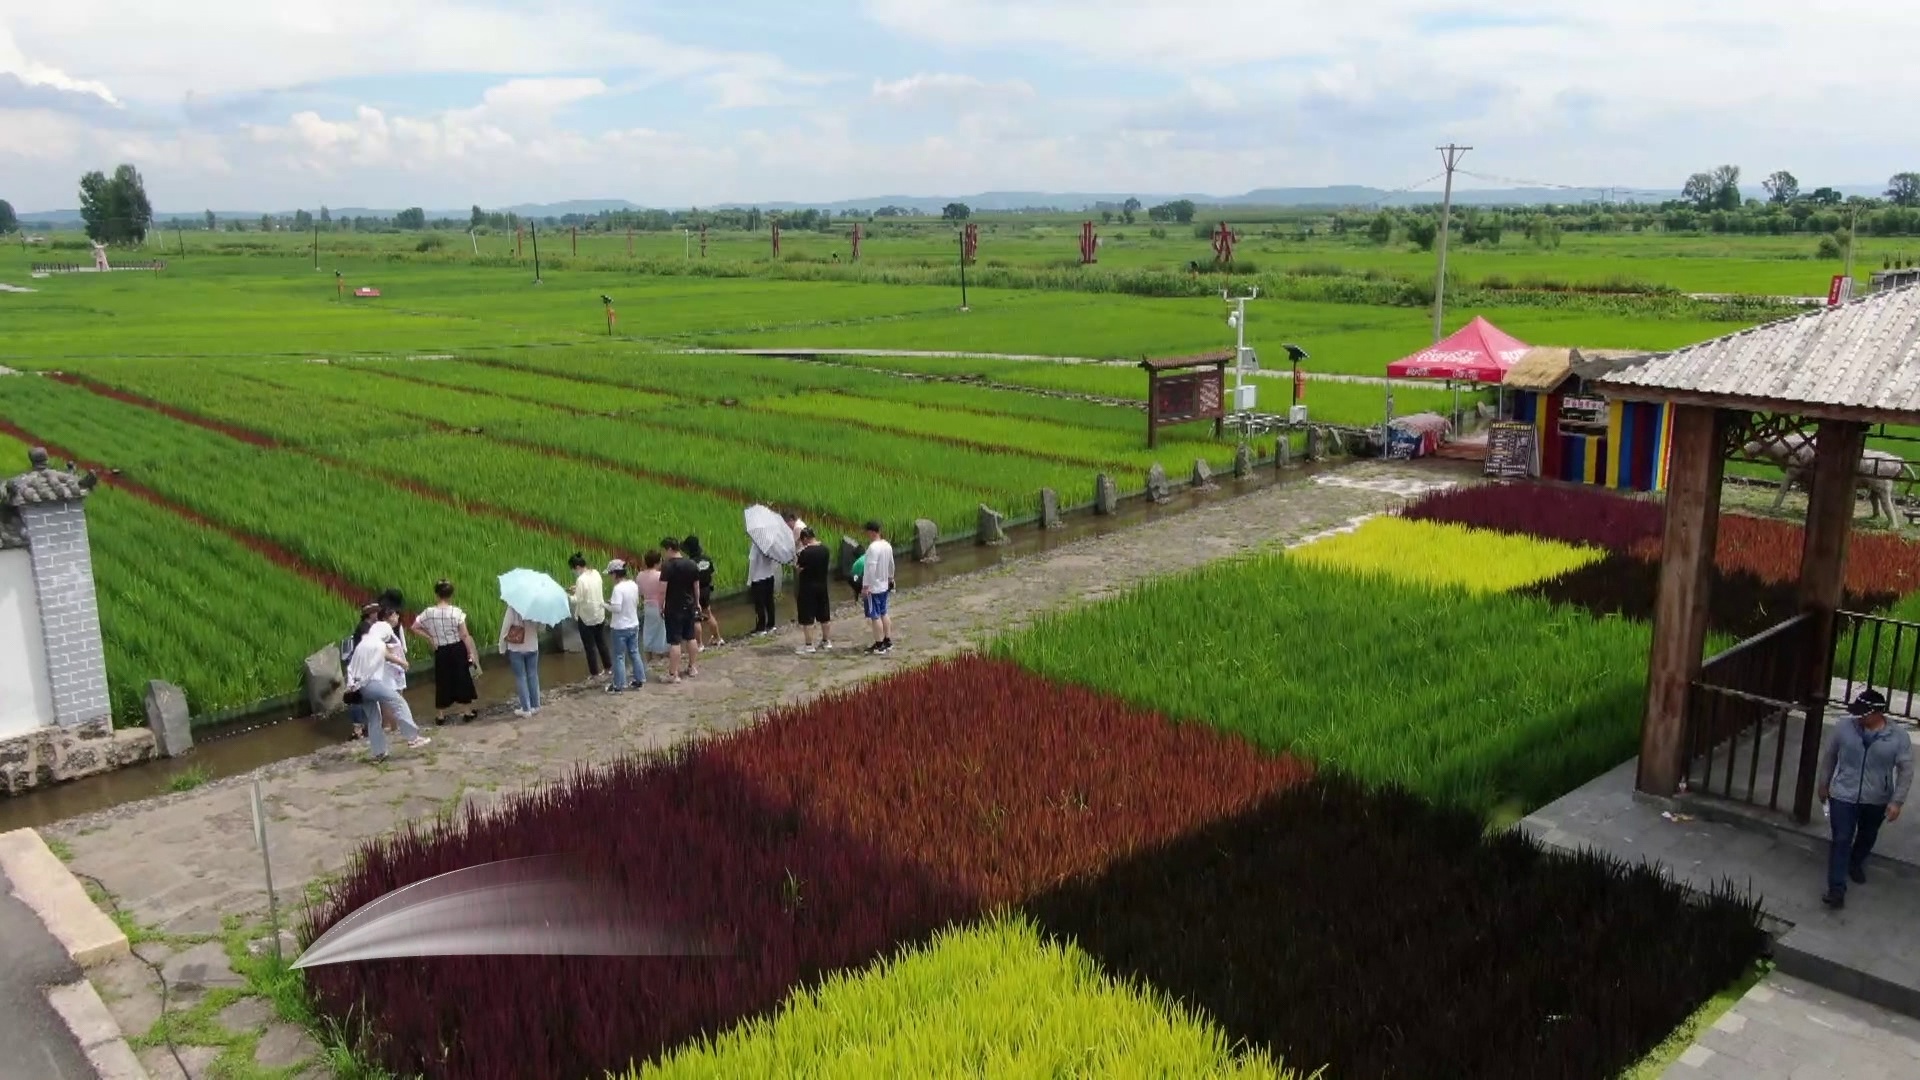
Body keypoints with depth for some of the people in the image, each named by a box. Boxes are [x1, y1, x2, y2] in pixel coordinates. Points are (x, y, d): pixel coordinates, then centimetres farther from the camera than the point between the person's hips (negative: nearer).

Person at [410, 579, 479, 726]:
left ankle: (440, 716, 15)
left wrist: (430, 638, 5)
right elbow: (465, 635, -11)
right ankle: (468, 712, 16)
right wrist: (471, 652, -4)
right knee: (462, 679, 9)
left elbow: (415, 628, 1)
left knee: (442, 682, 11)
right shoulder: (456, 612, -13)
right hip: (458, 649, -2)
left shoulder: (428, 613, -7)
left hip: (441, 652, 2)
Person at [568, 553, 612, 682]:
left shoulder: (581, 580, -23)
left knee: (589, 646, 7)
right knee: (601, 642, 20)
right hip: (599, 614, 7)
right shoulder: (596, 573, -1)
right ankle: (608, 668, 29)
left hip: (586, 617, -7)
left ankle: (594, 673, 14)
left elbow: (578, 600, -21)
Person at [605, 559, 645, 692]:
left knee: (619, 656, 3)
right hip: (634, 625, 7)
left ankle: (618, 685, 9)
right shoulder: (634, 585, 2)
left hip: (621, 628, -7)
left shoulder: (618, 588, -22)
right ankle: (639, 680, 23)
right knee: (634, 653, 17)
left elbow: (616, 608, -26)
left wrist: (606, 605, -7)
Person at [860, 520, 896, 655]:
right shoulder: (887, 546, 5)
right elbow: (891, 565, 17)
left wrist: (865, 586, -21)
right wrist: (890, 578, 32)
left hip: (873, 588, -9)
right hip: (884, 586, 9)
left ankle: (879, 646, 1)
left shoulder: (873, 547, -22)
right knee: (883, 614, 17)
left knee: (875, 616, -2)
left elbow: (870, 568, -25)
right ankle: (888, 642, 22)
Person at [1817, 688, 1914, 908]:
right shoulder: (1844, 726, -12)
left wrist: (1897, 801, -14)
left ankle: (1856, 864, 52)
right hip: (1843, 795, -1)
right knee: (1841, 840, -4)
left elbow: (1906, 771, -8)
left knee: (1867, 838, 24)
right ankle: (1836, 888, -1)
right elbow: (1828, 755, 1)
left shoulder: (1899, 737, -14)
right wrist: (1823, 784, 7)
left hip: (1877, 800, 1)